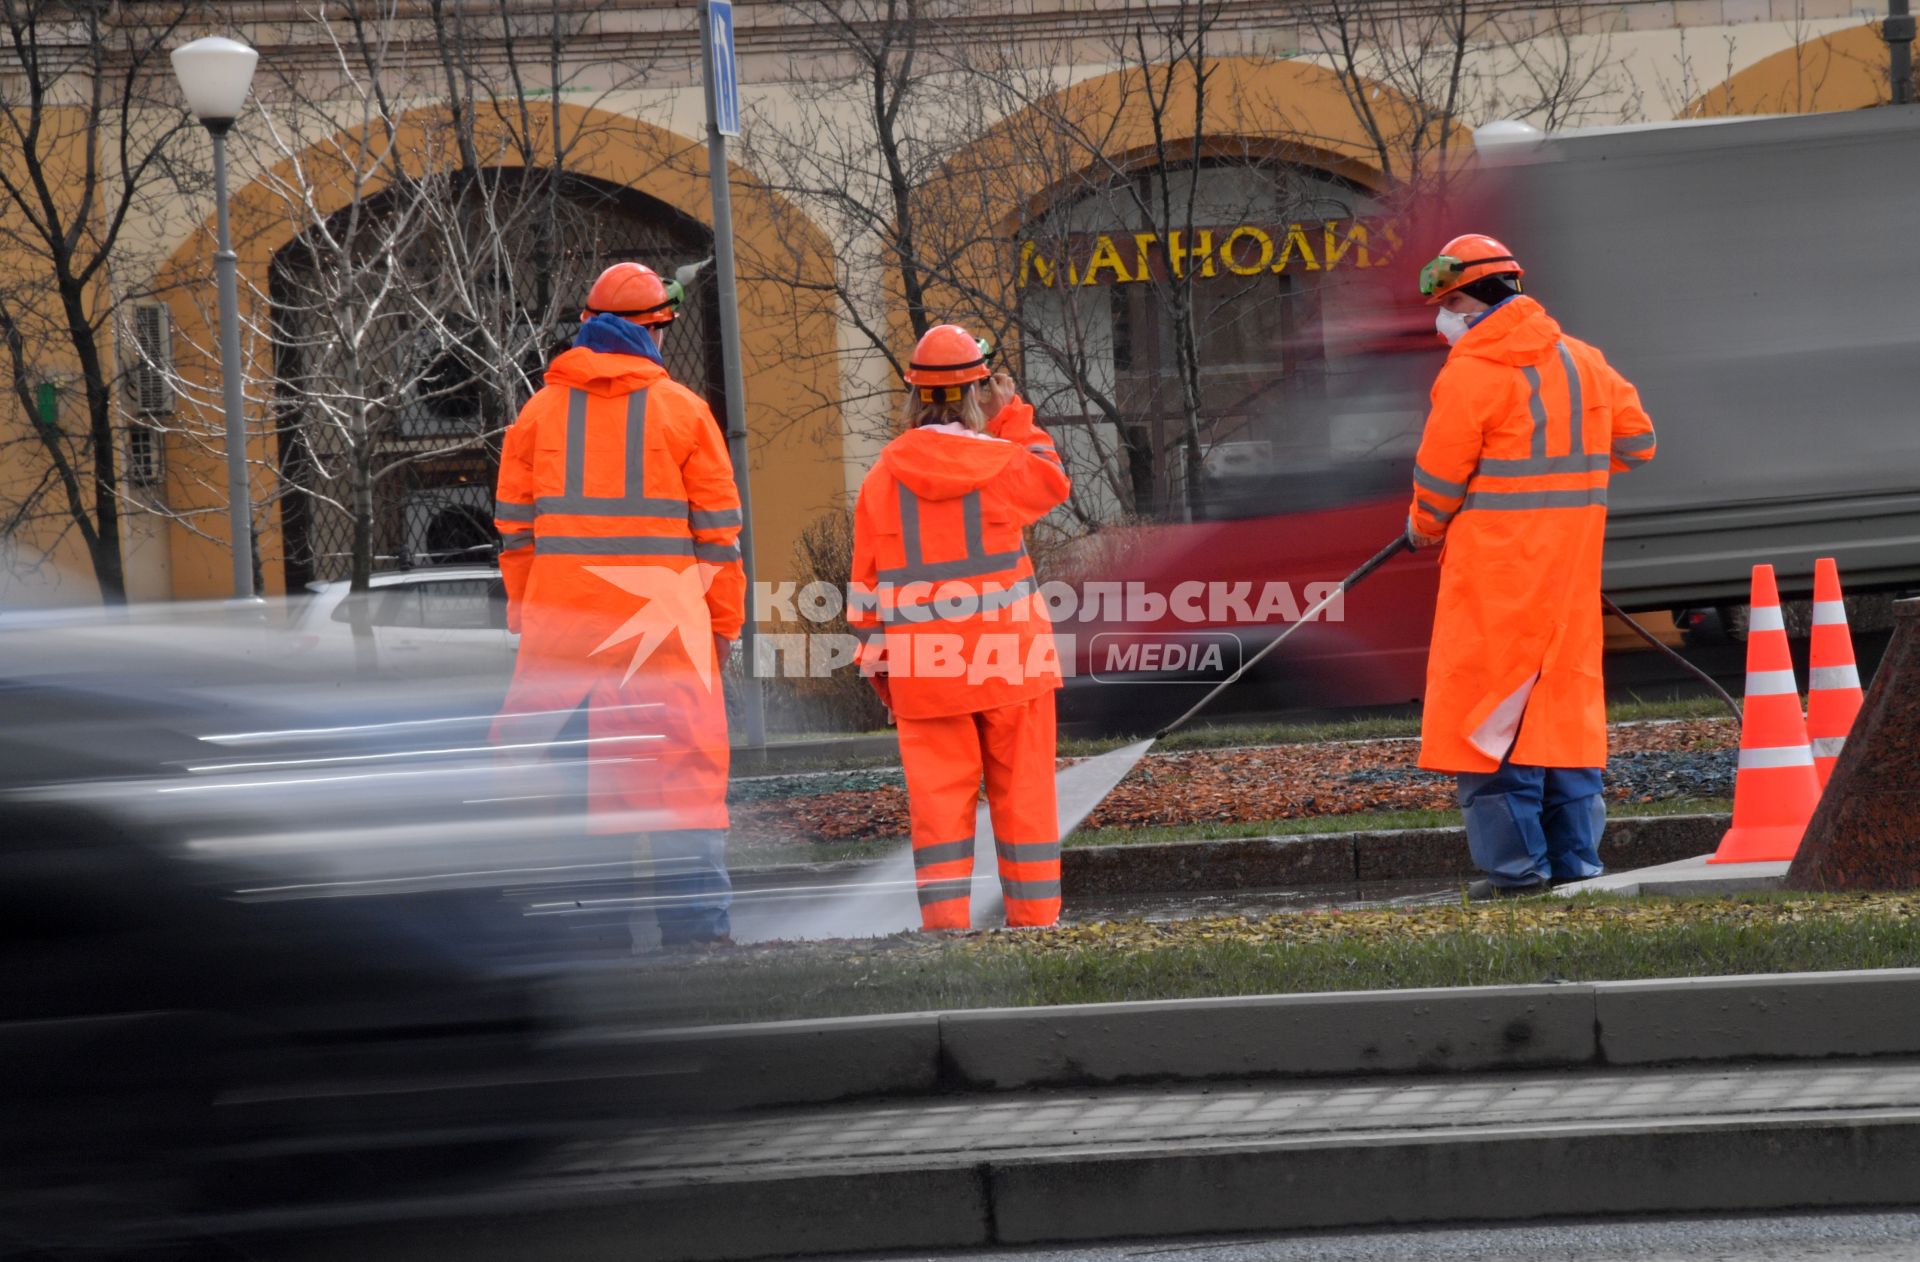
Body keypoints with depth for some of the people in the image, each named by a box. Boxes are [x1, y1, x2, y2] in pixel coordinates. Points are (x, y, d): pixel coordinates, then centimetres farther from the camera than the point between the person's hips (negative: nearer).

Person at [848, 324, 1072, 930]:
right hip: (1006, 655, -1)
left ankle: (944, 913, -3)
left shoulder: (883, 476, 1)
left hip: (925, 665, 1)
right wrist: (1014, 417, 21)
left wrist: (877, 656, 13)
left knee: (939, 790, 3)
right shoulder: (1001, 459, -5)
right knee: (1023, 789, 6)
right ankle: (1033, 912, 9)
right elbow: (1052, 480, 18)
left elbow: (868, 579, 4)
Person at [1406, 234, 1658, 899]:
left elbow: (1438, 480, -8)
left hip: (1496, 564, -6)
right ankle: (1576, 856, 11)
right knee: (1565, 696, 12)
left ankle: (1514, 861, -2)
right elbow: (1636, 440, 14)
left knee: (1489, 705, 0)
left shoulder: (1470, 374, -12)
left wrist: (1424, 531, 13)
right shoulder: (1582, 360, 9)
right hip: (1571, 561, 7)